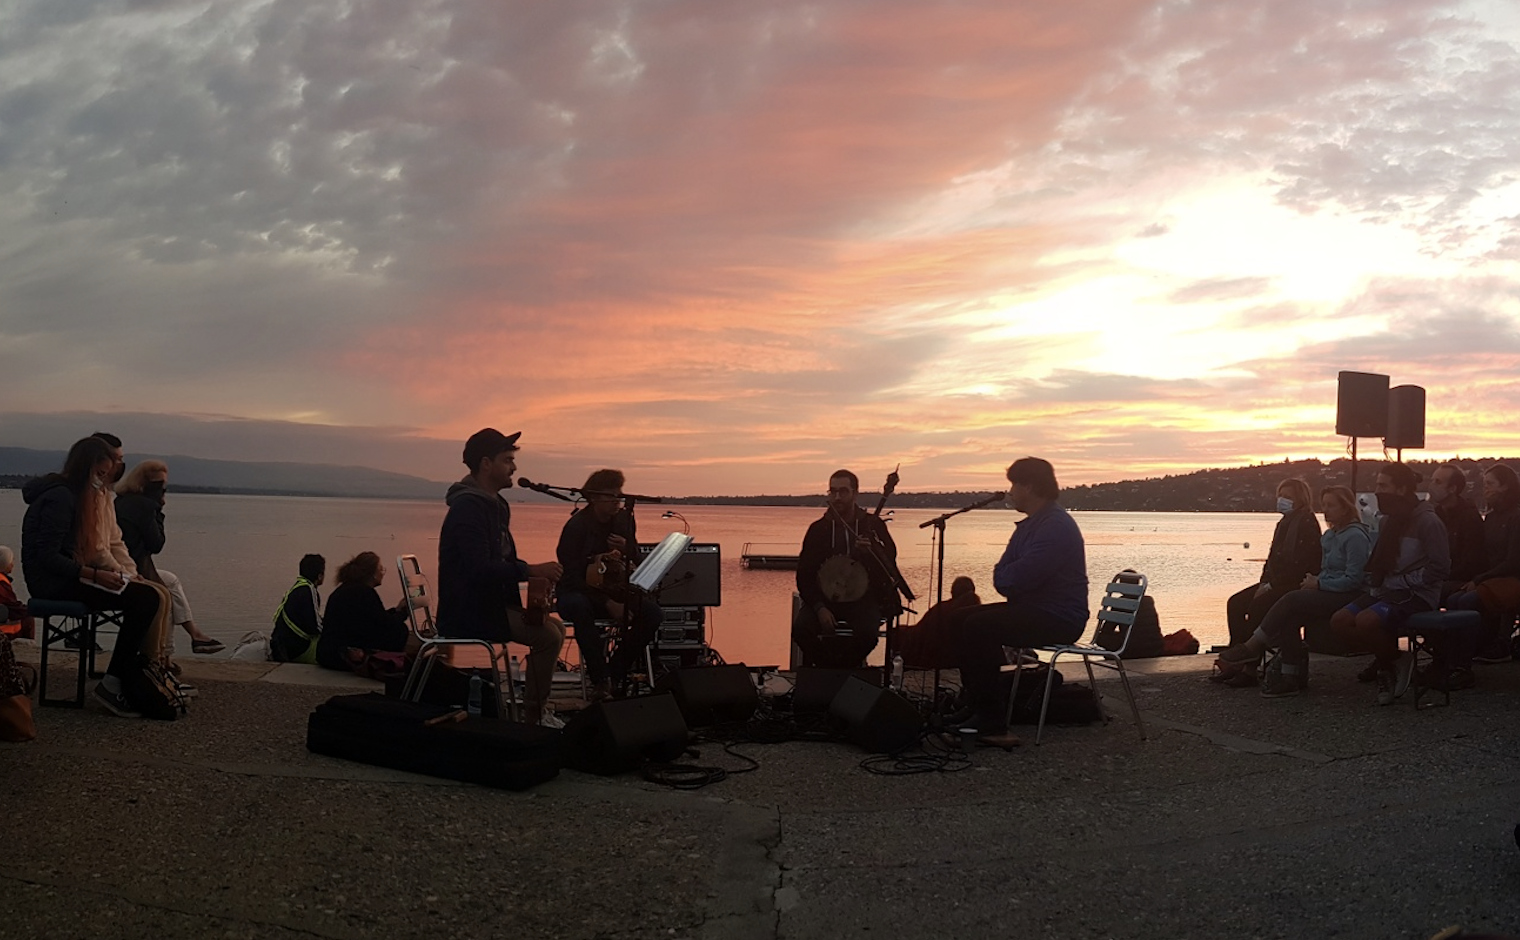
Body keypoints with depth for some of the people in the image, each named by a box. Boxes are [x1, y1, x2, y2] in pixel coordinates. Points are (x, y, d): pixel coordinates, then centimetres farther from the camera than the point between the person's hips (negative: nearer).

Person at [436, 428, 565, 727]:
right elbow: (480, 568, -30)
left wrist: (532, 576, 1)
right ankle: (533, 715, -9)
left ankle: (537, 708, 14)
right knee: (547, 635, -19)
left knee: (555, 626, 10)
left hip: (492, 601, 10)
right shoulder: (467, 507, -19)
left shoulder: (496, 505, 14)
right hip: (468, 613, -10)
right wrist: (531, 571, -31)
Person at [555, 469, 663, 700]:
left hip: (615, 590, 5)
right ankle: (600, 680, -31)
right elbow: (572, 577, -20)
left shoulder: (625, 520, 2)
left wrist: (627, 550, -16)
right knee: (578, 607, -41)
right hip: (578, 591, -5)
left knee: (653, 613, -20)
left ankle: (616, 672, -7)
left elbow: (637, 563, 9)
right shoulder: (576, 527, -16)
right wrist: (608, 604, -26)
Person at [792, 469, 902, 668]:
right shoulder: (818, 528, 2)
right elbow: (804, 574, 0)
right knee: (800, 629, -28)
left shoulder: (872, 525, 3)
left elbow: (890, 563, -3)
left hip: (862, 598, -1)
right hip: (824, 597, 1)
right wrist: (819, 608, -14)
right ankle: (828, 667, 2)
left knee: (867, 633, -32)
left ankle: (844, 668, 0)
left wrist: (871, 551, -24)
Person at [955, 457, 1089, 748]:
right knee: (964, 619, 6)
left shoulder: (1056, 526, -18)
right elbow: (1001, 576, 14)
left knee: (977, 627, -23)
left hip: (1058, 619, -11)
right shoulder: (1029, 524, 16)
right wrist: (1011, 580, -8)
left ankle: (991, 725, -21)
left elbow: (1020, 578, -25)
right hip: (1033, 608, 11)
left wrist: (1005, 576, -2)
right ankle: (976, 706, 5)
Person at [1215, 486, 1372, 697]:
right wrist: (1313, 581, 3)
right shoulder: (1328, 536, 18)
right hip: (1327, 593, 8)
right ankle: (1291, 676, -20)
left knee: (1292, 602, -26)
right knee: (1289, 616, -19)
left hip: (1348, 596, -8)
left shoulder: (1356, 536, -10)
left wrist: (1319, 583, -14)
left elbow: (1353, 579, -16)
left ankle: (1252, 647, -19)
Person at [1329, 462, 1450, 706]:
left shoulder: (1427, 521, -11)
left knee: (1367, 620, -32)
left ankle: (1390, 663, -4)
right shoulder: (1387, 520, 13)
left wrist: (1401, 581, -14)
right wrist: (1375, 585, 5)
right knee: (1339, 620, -12)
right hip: (1387, 592, 8)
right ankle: (1388, 656, 2)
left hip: (1417, 595, -8)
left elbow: (1439, 568, -14)